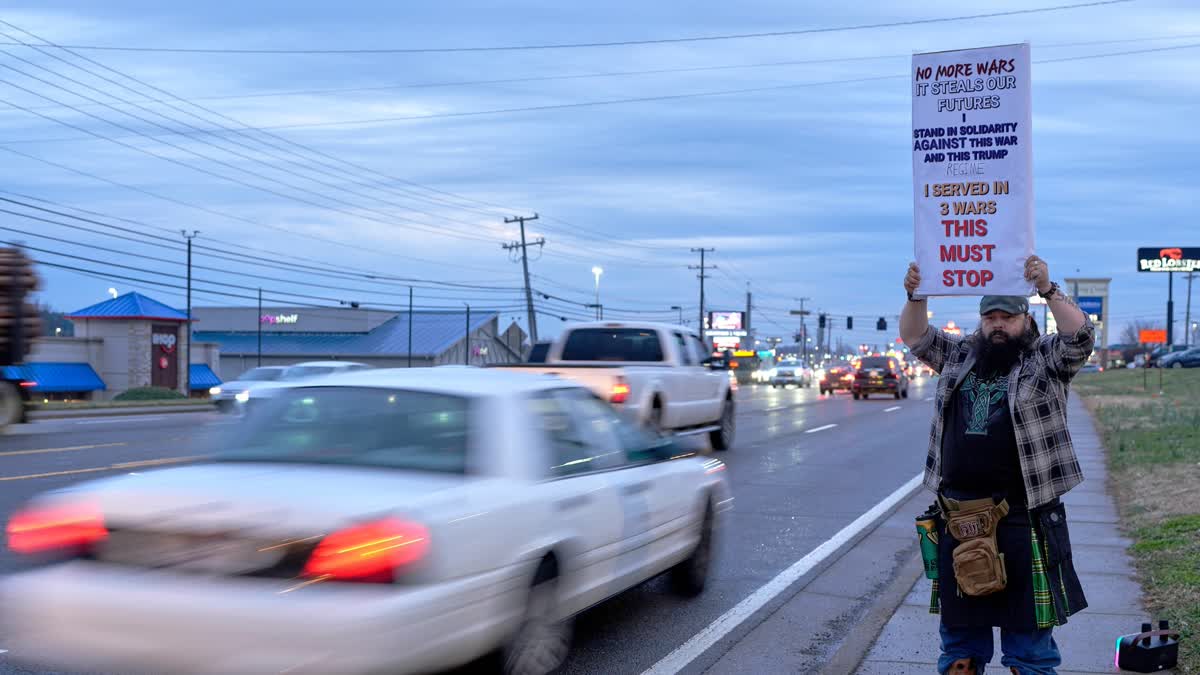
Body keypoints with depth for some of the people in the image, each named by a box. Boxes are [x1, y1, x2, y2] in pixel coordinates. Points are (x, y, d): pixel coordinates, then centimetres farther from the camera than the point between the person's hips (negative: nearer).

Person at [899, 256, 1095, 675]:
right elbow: (916, 338, 11)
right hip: (957, 513, 4)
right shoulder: (960, 356, 13)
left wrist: (1047, 289, -24)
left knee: (1027, 625, 3)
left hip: (1023, 515, -4)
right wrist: (916, 297, -6)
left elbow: (1081, 336, -13)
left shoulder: (1047, 360, 2)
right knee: (959, 625, 15)